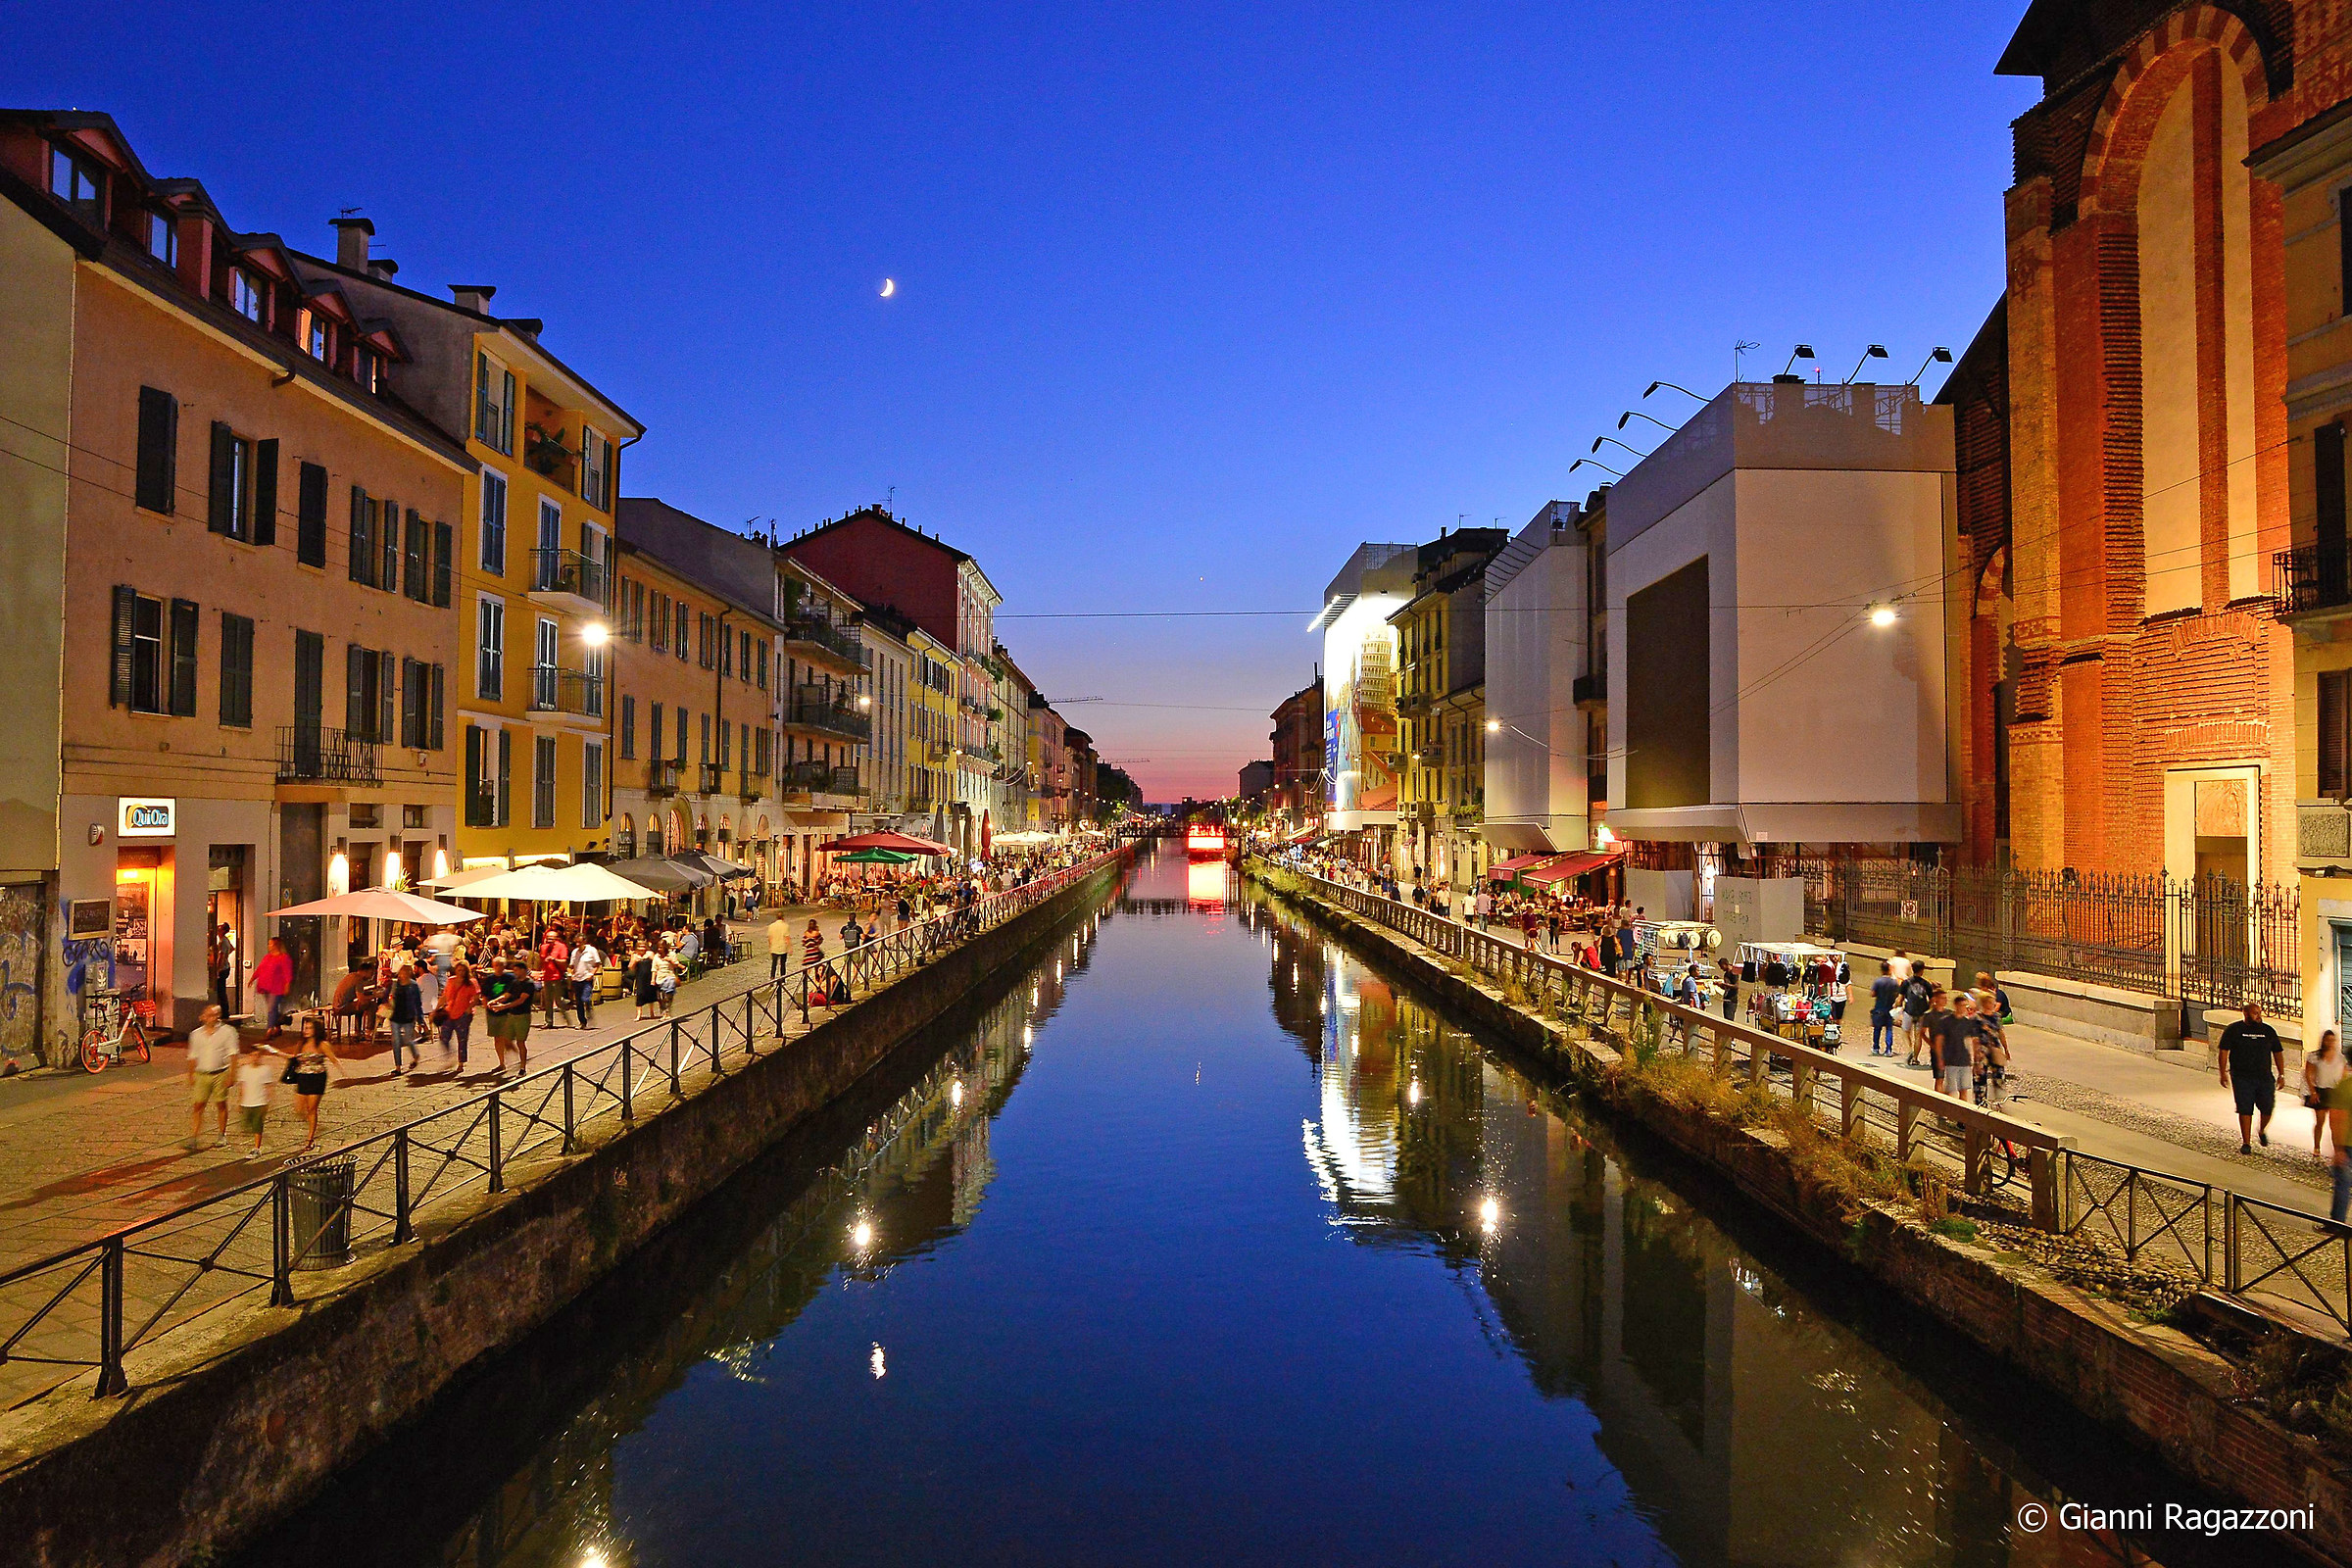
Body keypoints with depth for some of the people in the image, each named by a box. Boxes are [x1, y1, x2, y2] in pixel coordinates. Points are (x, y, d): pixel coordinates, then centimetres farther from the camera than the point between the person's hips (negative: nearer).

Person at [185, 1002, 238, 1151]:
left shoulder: (227, 1032, -1)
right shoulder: (196, 1034, 8)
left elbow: (233, 1055, -3)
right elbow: (192, 1057, 15)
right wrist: (191, 1076, 11)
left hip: (220, 1074, -2)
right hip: (201, 1075, 2)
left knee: (221, 1104, 6)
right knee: (197, 1105, -3)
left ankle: (222, 1135, 18)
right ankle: (194, 1137, 0)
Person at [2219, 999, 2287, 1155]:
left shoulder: (2268, 1031, 10)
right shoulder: (2233, 1030, 1)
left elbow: (2278, 1053, 16)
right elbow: (2223, 1051, 0)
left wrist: (2281, 1075, 10)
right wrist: (2223, 1073, -7)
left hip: (2265, 1077, 3)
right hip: (2242, 1077, -3)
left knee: (2268, 1107, -2)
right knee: (2245, 1110, -3)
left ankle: (2262, 1131, 30)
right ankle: (2246, 1143, 4)